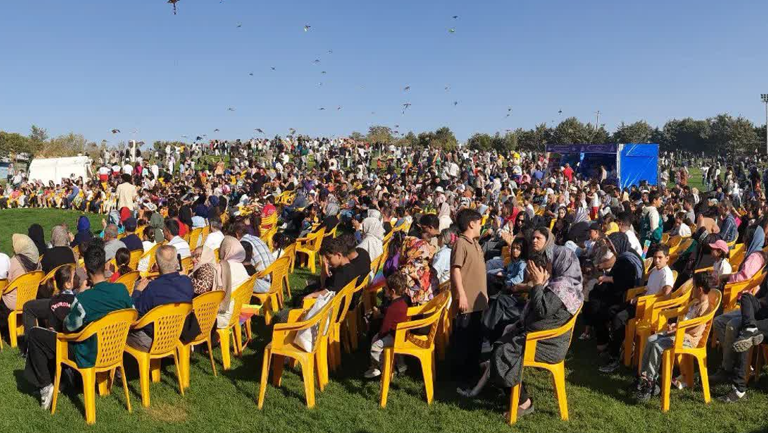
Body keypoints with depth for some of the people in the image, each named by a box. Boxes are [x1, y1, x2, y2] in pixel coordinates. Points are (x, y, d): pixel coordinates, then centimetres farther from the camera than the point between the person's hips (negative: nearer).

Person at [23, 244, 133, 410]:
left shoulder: (83, 299, -28)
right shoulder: (122, 289, -13)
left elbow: (67, 327, -12)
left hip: (89, 358, -6)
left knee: (34, 335, 6)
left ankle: (45, 386, 11)